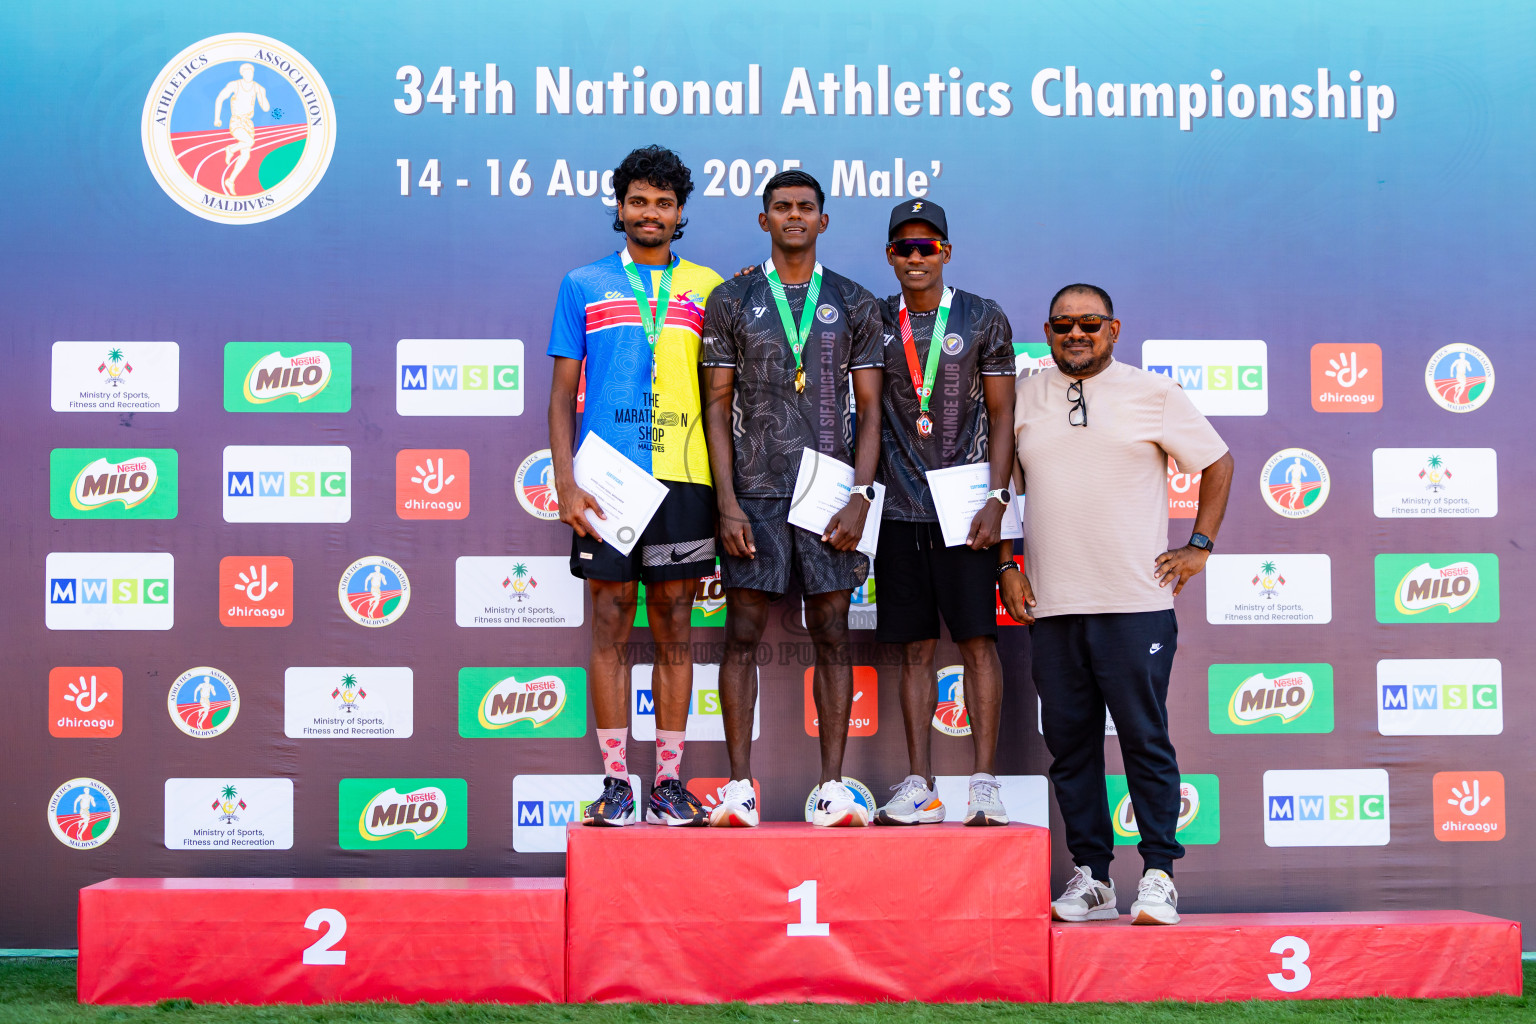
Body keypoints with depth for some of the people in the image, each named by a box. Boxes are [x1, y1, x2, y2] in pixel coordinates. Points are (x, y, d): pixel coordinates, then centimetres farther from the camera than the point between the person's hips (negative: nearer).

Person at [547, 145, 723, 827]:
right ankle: (615, 781, 6)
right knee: (611, 623, 0)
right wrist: (565, 482, -3)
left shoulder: (706, 289, 11)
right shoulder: (584, 286, 10)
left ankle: (669, 781, 9)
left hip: (683, 479, 1)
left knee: (673, 626, 4)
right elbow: (562, 395, 8)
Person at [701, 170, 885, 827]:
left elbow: (870, 410, 7)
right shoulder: (731, 300, 8)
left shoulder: (854, 304, 10)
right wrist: (727, 503, -5)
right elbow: (718, 407, 5)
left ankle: (832, 787, 5)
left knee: (831, 636, 2)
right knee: (742, 636, -2)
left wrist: (859, 497, -5)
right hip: (754, 492, 0)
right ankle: (739, 787, 3)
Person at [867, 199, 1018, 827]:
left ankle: (984, 783, 0)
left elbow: (1002, 415, 2)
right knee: (915, 647, 4)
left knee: (977, 640, -4)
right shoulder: (875, 322, 9)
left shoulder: (983, 319, 4)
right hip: (901, 510, 2)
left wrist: (996, 500, -8)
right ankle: (920, 787, 8)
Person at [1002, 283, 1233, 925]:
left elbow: (1217, 463, 12)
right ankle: (1090, 877, 13)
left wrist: (1199, 546, 6)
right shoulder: (1023, 400, 11)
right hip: (1050, 606, 3)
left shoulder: (1153, 395, 5)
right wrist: (1006, 569, 9)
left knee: (1145, 739, -3)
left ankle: (1158, 875, 4)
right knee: (1069, 743, 5)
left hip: (1135, 602, -3)